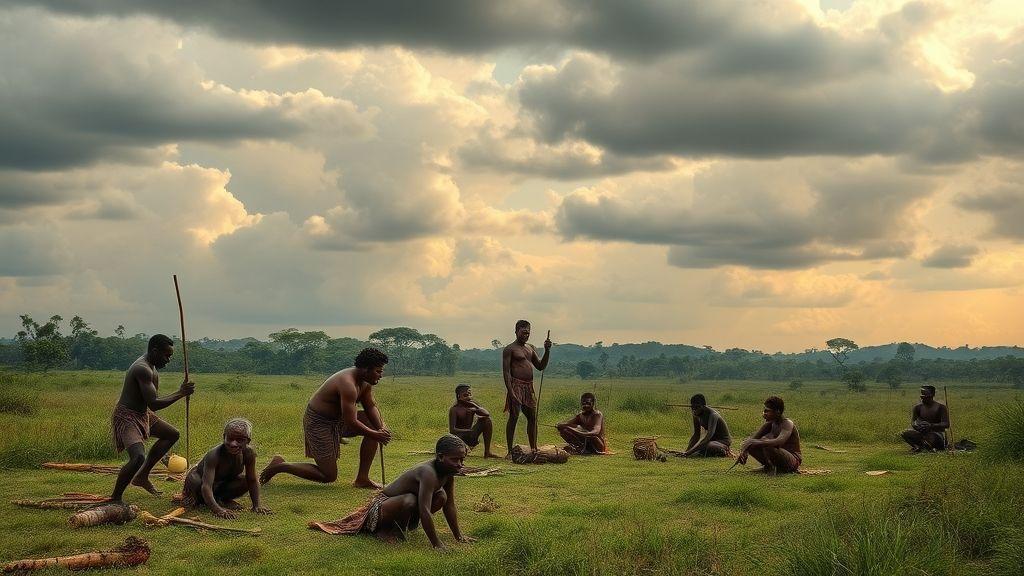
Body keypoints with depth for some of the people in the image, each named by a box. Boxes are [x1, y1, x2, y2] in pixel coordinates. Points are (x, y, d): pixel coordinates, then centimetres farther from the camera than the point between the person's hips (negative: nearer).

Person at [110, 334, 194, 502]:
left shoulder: (152, 368, 8)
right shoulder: (143, 369, -26)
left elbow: (152, 400, 19)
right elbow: (153, 404, -29)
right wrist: (181, 393, -22)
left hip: (142, 414, 11)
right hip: (126, 417, -11)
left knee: (172, 434, 24)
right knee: (139, 457, -31)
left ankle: (142, 477, 26)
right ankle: (115, 498, -14)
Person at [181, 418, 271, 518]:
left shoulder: (249, 454, -23)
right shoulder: (214, 455, -38)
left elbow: (252, 481, -12)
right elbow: (206, 486, -45)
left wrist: (256, 506, -23)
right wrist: (217, 510, -56)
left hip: (223, 485, 5)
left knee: (245, 481, -21)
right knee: (194, 481, -37)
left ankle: (220, 499, 2)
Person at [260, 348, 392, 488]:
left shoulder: (365, 382, -1)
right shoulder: (348, 384, -31)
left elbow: (371, 407, 7)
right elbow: (351, 422, -30)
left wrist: (381, 428, -11)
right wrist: (375, 435, -21)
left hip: (336, 419, 10)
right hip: (318, 423, -9)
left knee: (373, 424, -3)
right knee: (329, 476, -5)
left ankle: (362, 478, 3)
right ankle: (279, 465, 9)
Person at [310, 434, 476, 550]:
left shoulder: (448, 471, -5)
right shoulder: (428, 472, -32)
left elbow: (449, 506, 4)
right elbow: (424, 510, -39)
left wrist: (458, 536, 3)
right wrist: (437, 544, -37)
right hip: (379, 507, -9)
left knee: (441, 496, -6)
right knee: (409, 501, -40)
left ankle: (401, 525, 5)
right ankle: (394, 530, -9)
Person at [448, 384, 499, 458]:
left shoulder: (472, 406, 3)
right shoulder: (454, 410, -13)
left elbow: (487, 414, -11)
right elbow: (452, 430, -21)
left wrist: (475, 406, -25)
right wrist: (469, 431, -30)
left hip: (471, 439, 6)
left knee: (486, 419, -6)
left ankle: (487, 452, -5)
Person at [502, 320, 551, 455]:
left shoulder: (531, 348, 18)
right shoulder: (509, 349, -5)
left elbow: (540, 366, 17)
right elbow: (506, 371, -12)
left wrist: (547, 351, 3)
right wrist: (510, 391, -21)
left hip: (529, 387, 8)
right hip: (516, 386, -7)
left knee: (532, 417, 9)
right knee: (513, 417, -7)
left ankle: (534, 449, 17)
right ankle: (510, 451, -5)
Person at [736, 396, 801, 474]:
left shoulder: (787, 423, -21)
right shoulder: (770, 423, 3)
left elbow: (779, 442, -40)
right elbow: (753, 438, 0)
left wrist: (755, 443, -45)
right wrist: (744, 451, -20)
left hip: (793, 460, -8)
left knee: (767, 445, -34)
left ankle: (774, 468, -11)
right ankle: (768, 466, 9)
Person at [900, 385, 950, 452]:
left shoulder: (940, 407, -8)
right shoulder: (918, 407, 3)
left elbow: (946, 424, -15)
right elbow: (912, 422, -1)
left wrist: (931, 426, -31)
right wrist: (916, 425, -28)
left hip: (937, 433, -3)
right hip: (922, 434, 4)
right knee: (905, 433, -22)